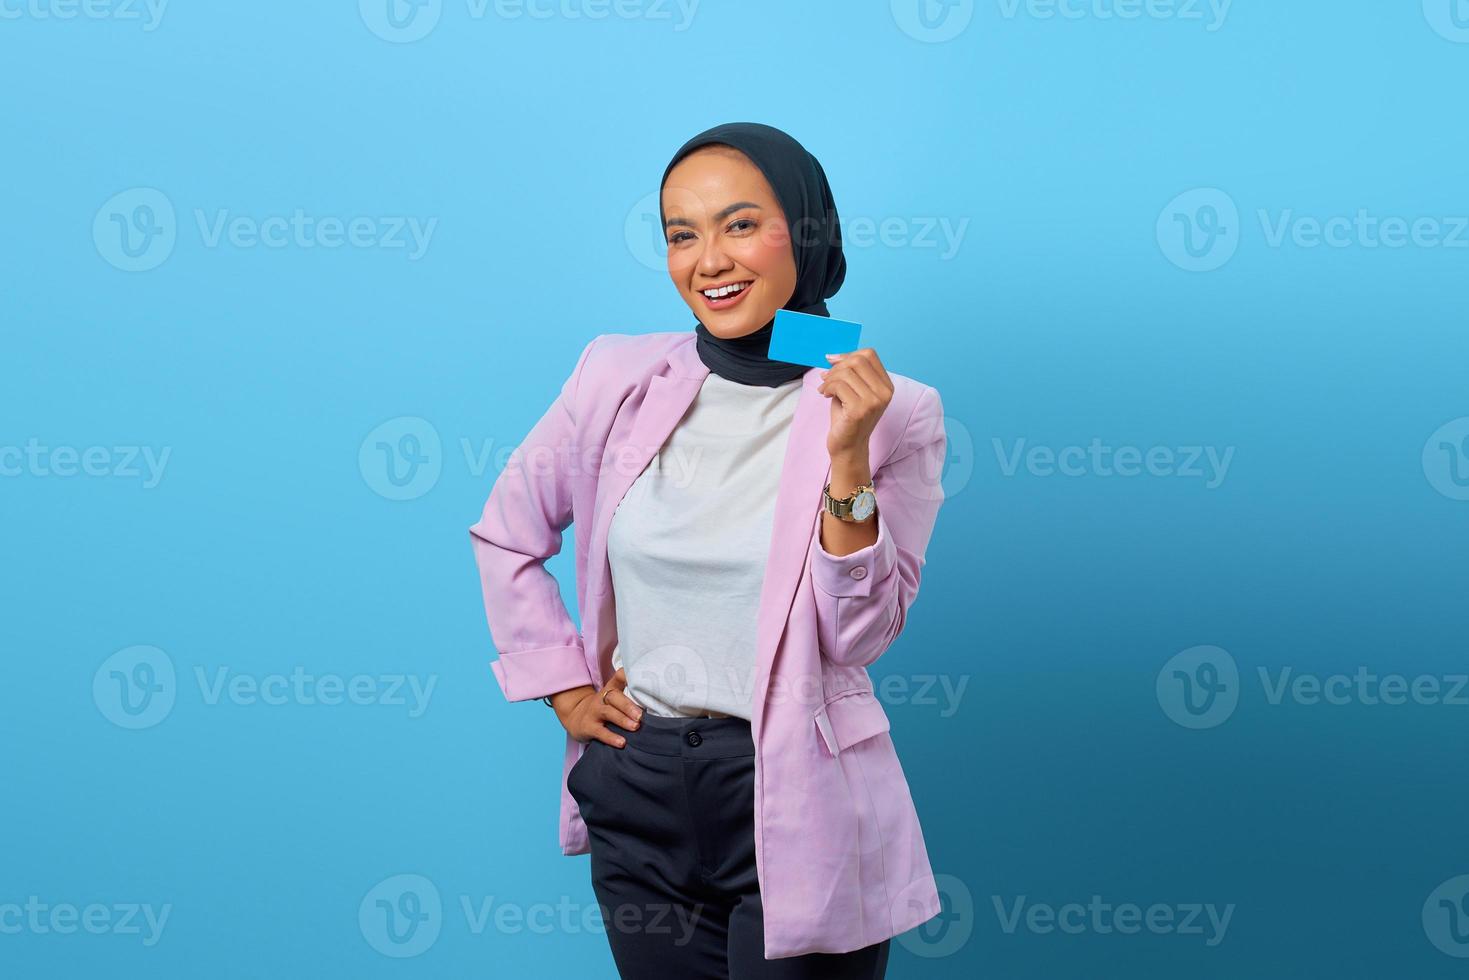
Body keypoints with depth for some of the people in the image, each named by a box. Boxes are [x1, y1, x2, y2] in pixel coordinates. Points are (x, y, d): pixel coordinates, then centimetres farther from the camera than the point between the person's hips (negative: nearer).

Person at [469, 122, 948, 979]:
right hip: (637, 787, 3)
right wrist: (564, 686, 6)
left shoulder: (894, 415, -7)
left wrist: (848, 459, -21)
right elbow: (504, 534, 13)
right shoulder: (620, 375, -1)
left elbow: (858, 635, -12)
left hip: (797, 805, -3)